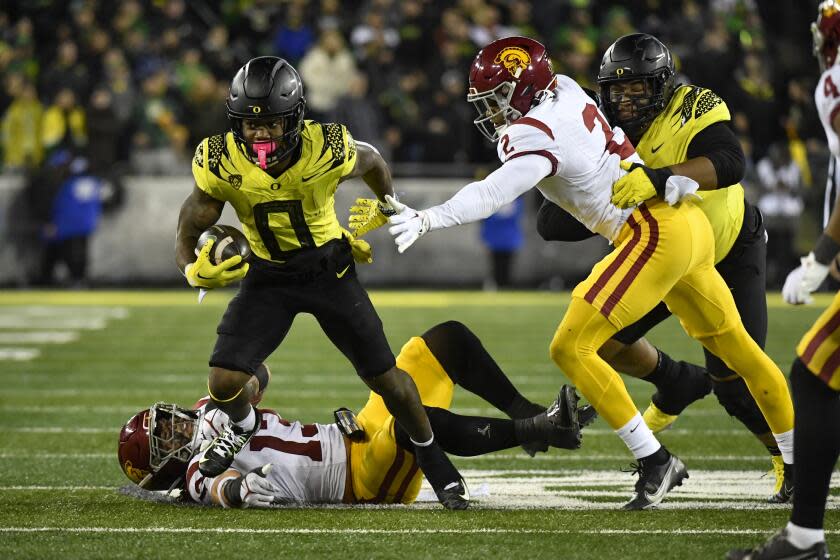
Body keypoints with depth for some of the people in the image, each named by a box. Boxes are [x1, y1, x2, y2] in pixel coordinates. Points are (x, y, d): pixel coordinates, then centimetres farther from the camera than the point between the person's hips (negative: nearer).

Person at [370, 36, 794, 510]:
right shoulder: (565, 92, 8)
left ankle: (655, 461, -8)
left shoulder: (537, 133, -16)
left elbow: (494, 194, -30)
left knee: (571, 348, -9)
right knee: (736, 348, 21)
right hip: (688, 223, 10)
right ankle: (801, 464, 32)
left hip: (656, 235, -10)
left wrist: (428, 219, -37)